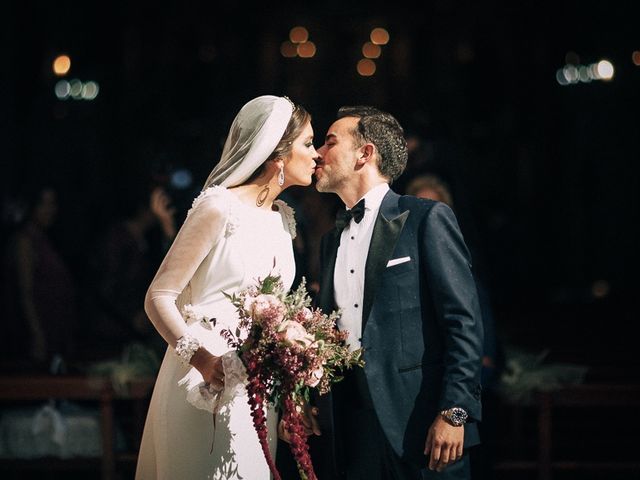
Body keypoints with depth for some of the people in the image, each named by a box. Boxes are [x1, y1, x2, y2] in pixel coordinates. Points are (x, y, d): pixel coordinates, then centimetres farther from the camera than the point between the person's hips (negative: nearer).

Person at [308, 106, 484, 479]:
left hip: (417, 423, -6)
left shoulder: (426, 219, -2)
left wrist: (454, 412, -16)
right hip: (346, 428, 6)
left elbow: (464, 322, -8)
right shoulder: (332, 240, 19)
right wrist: (310, 408, 6)